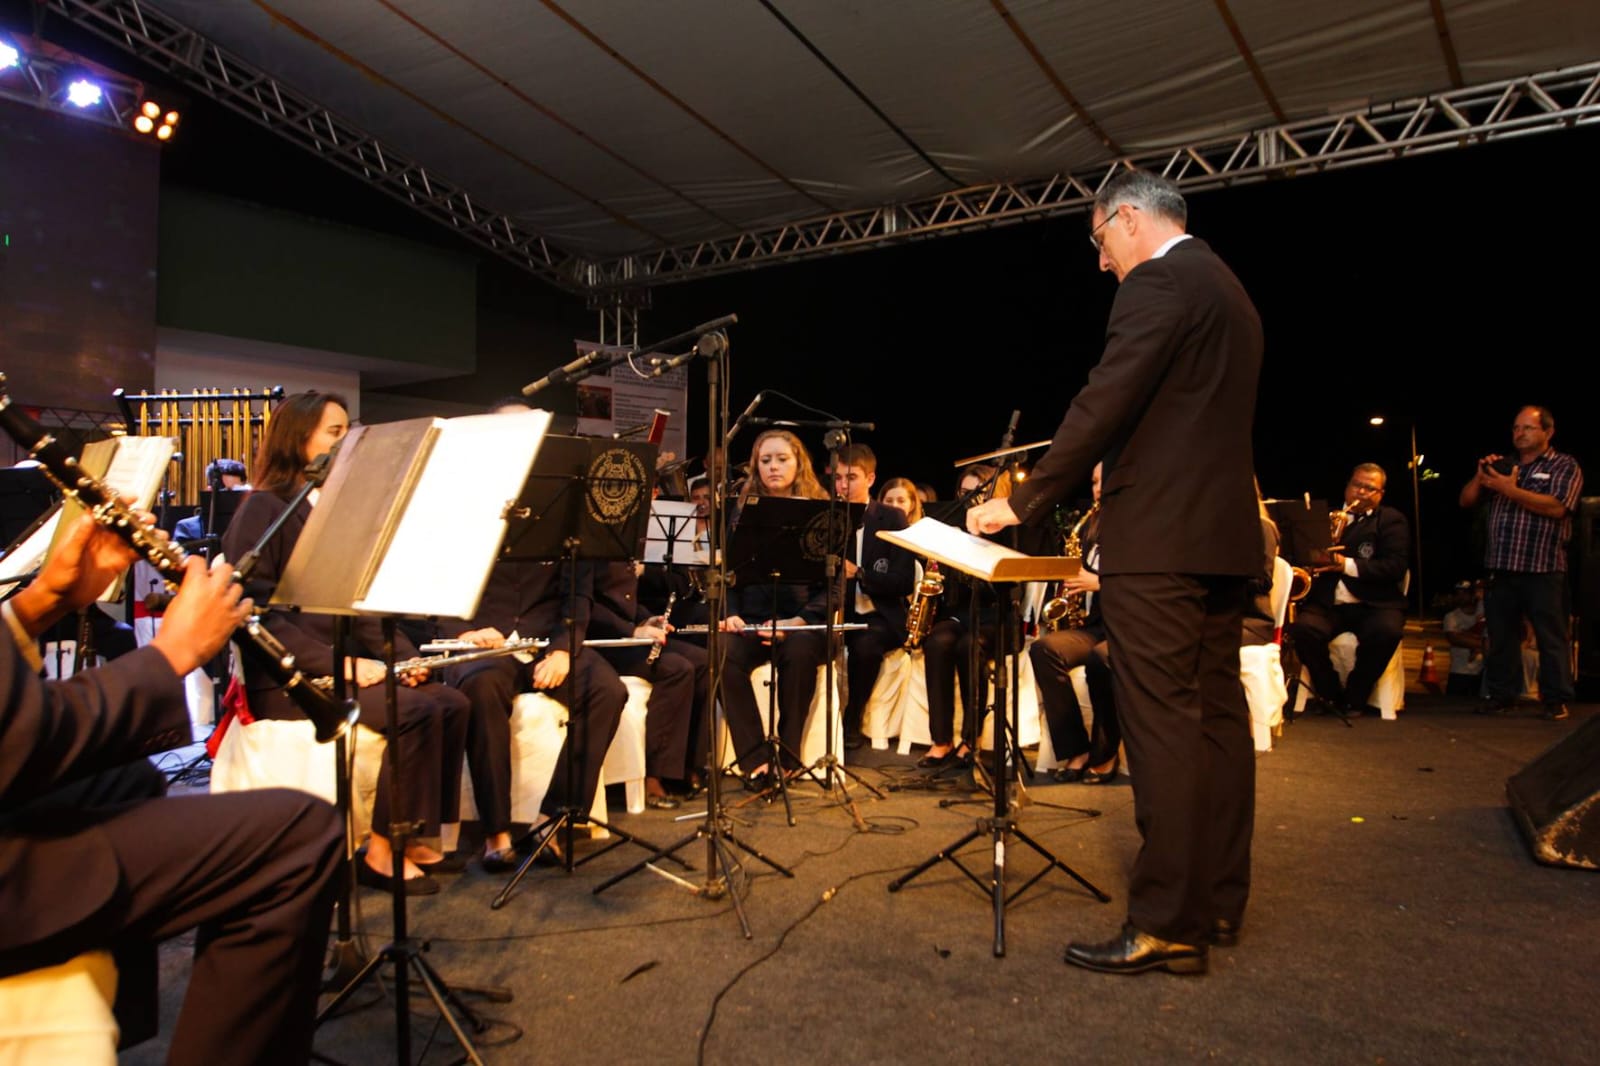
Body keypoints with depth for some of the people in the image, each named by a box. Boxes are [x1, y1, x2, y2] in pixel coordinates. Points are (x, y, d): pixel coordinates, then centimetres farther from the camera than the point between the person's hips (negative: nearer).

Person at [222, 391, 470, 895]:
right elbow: (257, 615, -15)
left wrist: (403, 656, -1)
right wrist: (340, 665, -22)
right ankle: (381, 851, -13)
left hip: (343, 666, 8)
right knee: (414, 711, -26)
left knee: (450, 703, -12)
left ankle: (417, 837, -3)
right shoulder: (263, 510, -6)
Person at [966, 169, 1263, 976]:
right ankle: (1218, 901, 21)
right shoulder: (1227, 289, 22)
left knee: (1162, 727, -7)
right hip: (1223, 532, 10)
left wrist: (1023, 502, -11)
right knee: (1216, 715, 11)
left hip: (1158, 540, -10)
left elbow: (1104, 404, -16)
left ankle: (1167, 925, -1)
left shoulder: (1157, 284, -9)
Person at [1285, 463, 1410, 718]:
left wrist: (1348, 565, -18)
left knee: (1387, 630, -35)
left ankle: (1354, 697, -11)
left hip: (1374, 603, -1)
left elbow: (1396, 566, -5)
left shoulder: (1392, 520, 10)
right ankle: (1331, 694, -9)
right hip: (1327, 602, 2)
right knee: (1303, 628, -30)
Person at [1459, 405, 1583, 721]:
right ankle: (1502, 695, 18)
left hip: (1543, 568, -5)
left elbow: (1556, 507, -15)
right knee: (1500, 636, 10)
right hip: (1502, 567, 5)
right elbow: (1466, 501, 12)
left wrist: (1511, 490, -19)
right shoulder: (1503, 466, 17)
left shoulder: (1564, 466, 2)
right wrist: (1480, 476, -5)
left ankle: (1556, 700, 6)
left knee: (1552, 637, -1)